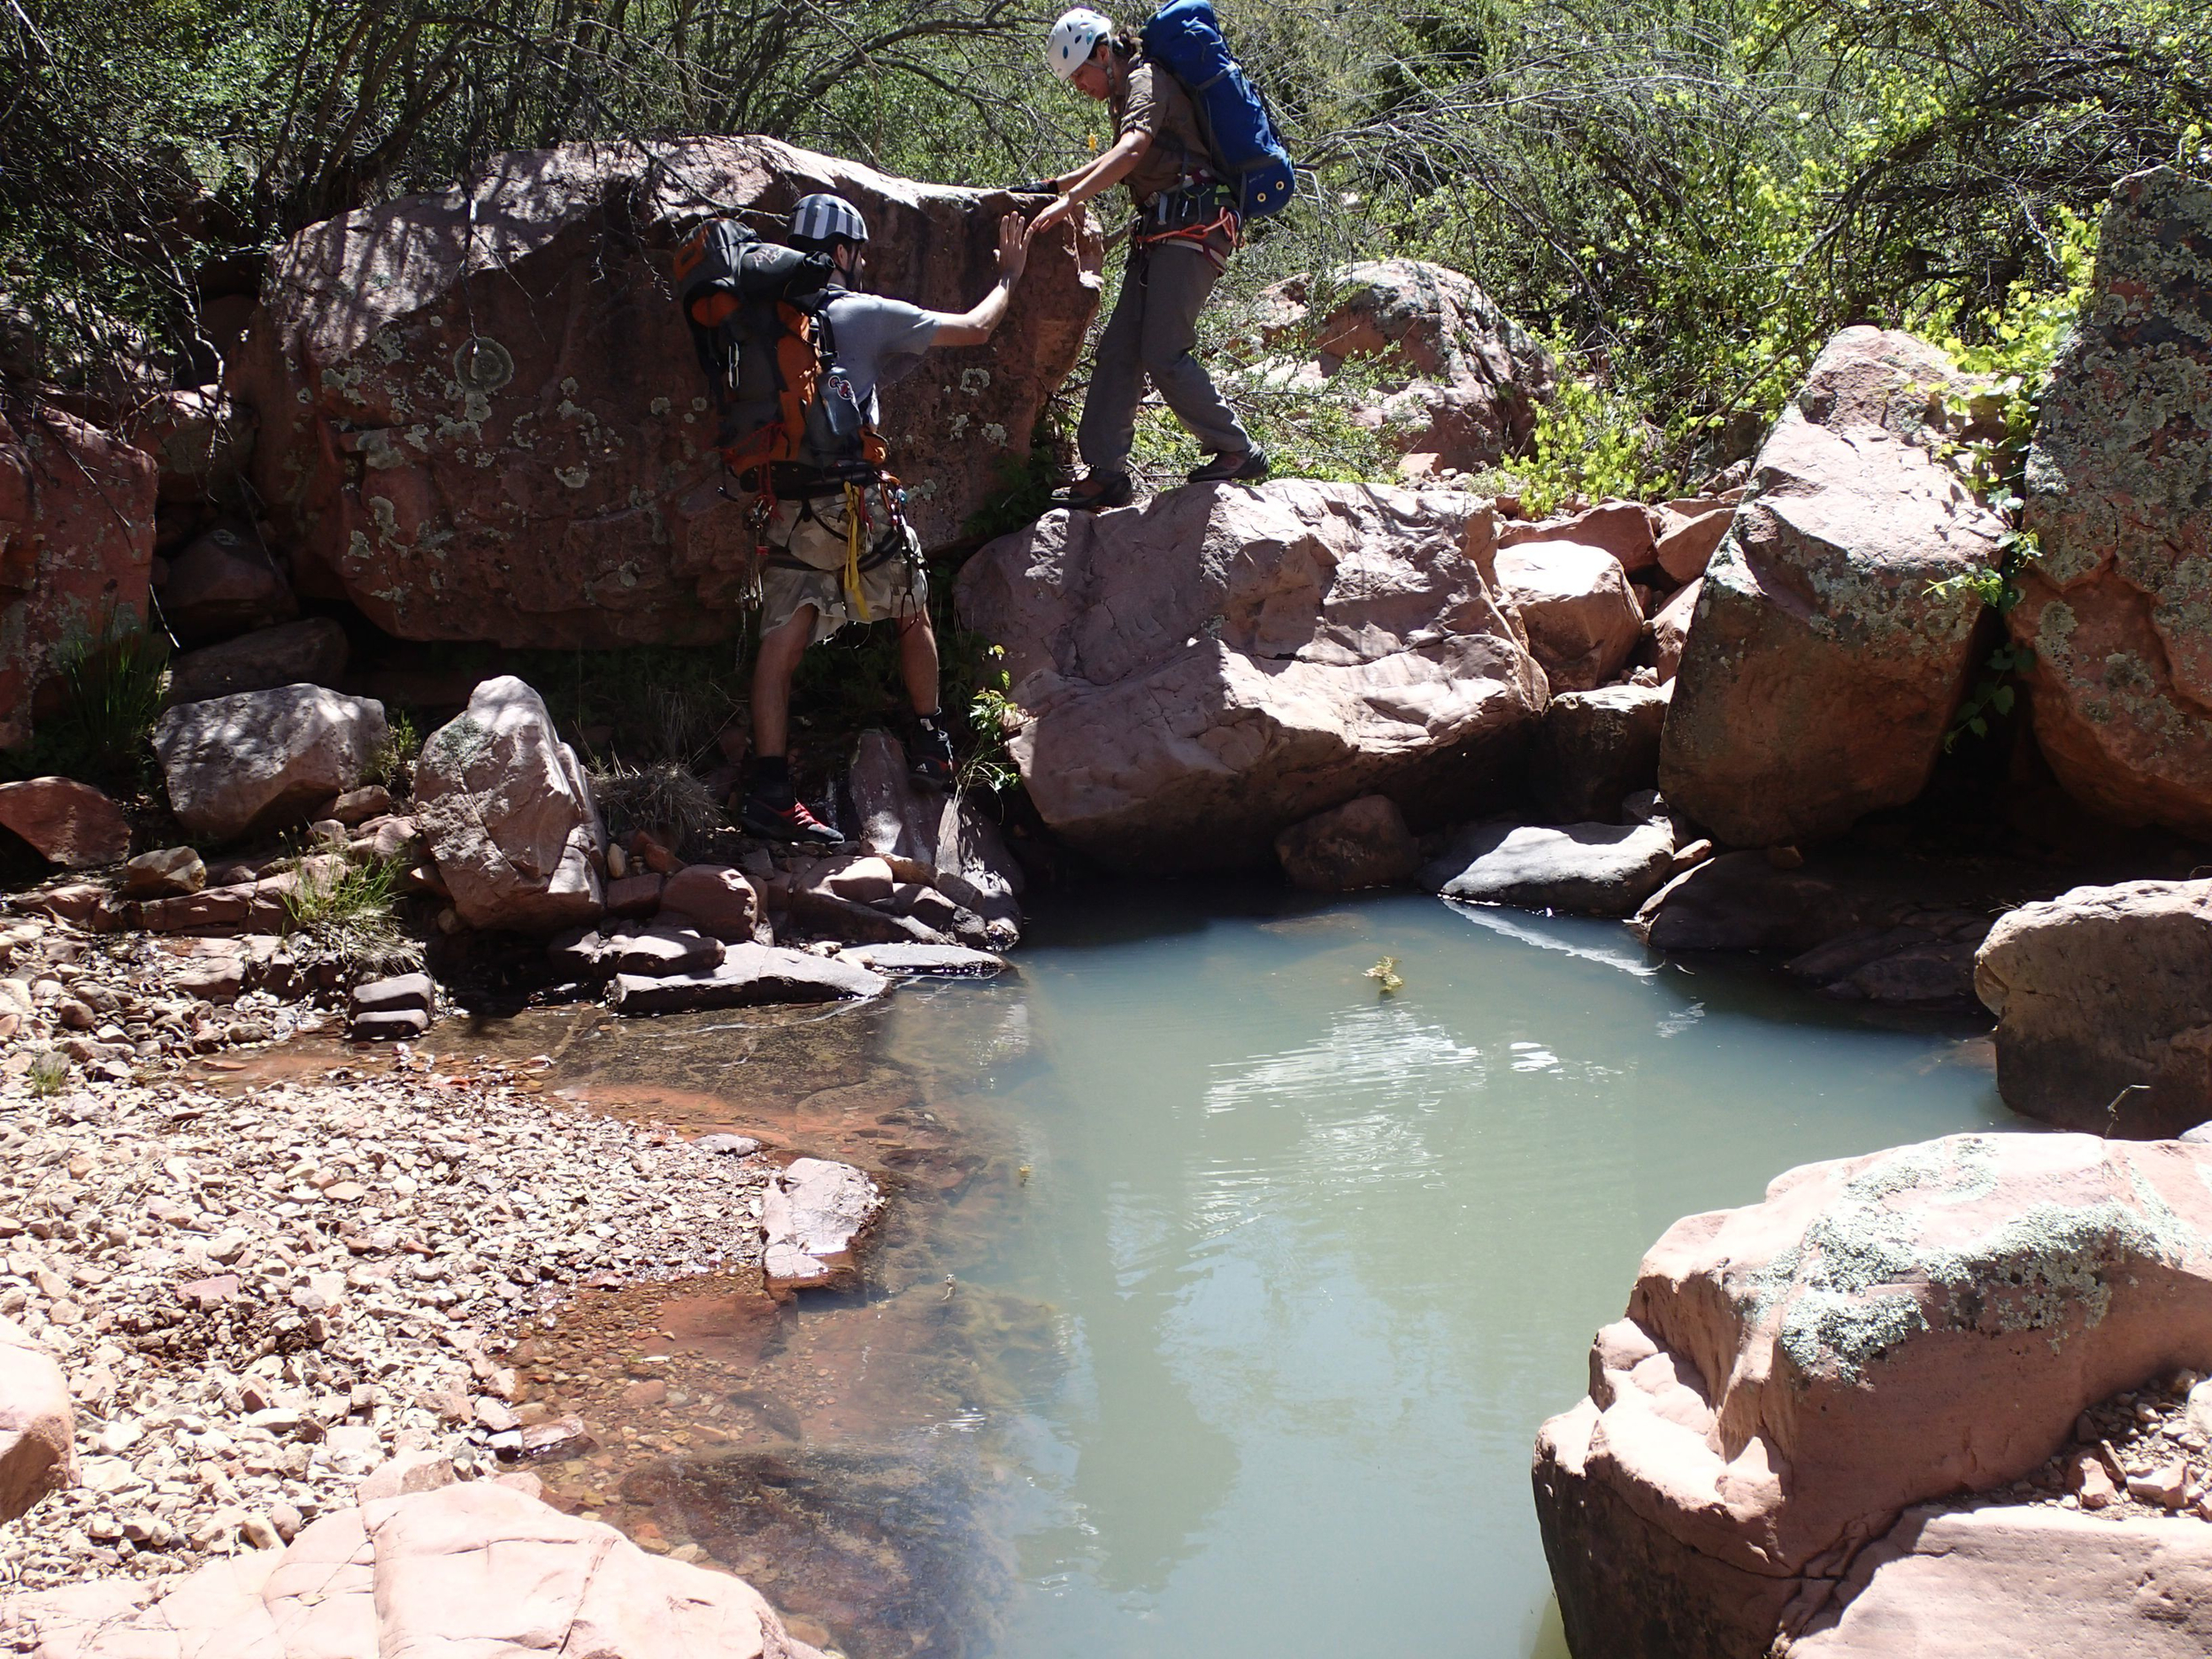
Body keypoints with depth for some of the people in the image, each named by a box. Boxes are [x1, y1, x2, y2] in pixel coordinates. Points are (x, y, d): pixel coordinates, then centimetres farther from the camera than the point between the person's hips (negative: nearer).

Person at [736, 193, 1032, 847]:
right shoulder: (865, 315, 0)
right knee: (913, 615, 18)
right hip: (855, 502, -4)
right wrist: (1009, 274, 23)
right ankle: (930, 744, 31)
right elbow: (976, 328, 7)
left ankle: (769, 788, -8)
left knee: (782, 640, -1)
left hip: (785, 505, 4)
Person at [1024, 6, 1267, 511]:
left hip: (1190, 227, -10)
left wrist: (1068, 201, -34)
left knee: (1163, 354, -15)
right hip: (1159, 233, 10)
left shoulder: (1147, 81, -8)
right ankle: (1105, 472, 2)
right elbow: (1117, 165, 39)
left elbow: (1130, 152, -26)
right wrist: (1052, 186, 29)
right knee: (1118, 351, 2)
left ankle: (1238, 452, -4)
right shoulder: (1128, 96, 24)